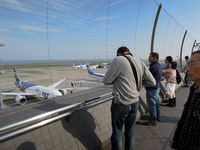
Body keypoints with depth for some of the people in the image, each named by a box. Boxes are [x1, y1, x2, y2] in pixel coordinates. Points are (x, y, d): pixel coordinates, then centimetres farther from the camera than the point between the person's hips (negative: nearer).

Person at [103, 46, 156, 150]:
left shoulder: (118, 60, -15)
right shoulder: (140, 63, 2)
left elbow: (106, 81, -13)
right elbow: (152, 82, 4)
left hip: (121, 103, -6)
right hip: (135, 102, 6)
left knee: (117, 131, 12)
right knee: (130, 130, 21)